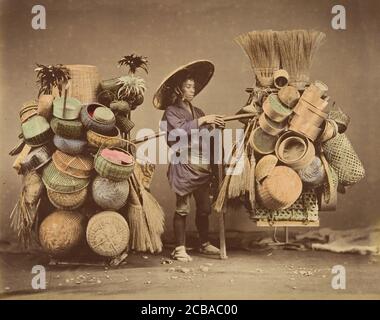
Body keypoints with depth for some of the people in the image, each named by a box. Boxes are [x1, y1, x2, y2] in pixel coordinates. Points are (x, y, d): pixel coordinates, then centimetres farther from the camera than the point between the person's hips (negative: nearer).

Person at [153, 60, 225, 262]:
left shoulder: (197, 112, 20)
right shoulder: (171, 111, 2)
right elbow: (180, 130, -16)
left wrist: (217, 126, -4)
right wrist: (201, 120, -14)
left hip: (203, 166, 6)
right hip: (184, 165, -6)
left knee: (204, 208, 10)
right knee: (182, 209, -3)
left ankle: (205, 244, 23)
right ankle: (180, 249, 4)